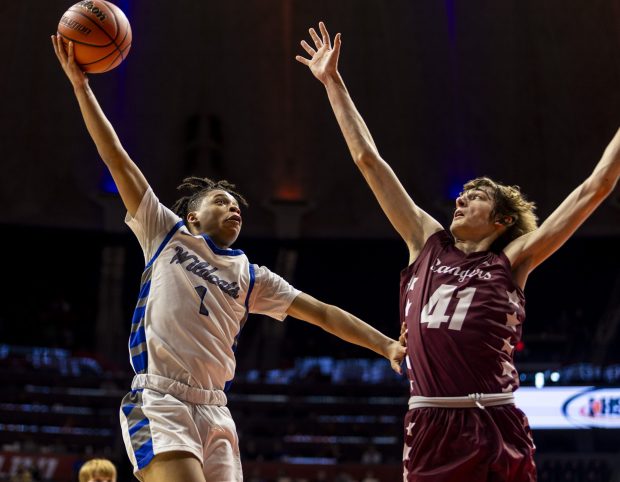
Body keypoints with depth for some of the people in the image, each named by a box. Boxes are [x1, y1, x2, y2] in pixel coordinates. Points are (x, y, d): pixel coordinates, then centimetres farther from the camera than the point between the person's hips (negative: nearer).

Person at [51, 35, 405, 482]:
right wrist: (81, 85, 5)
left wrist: (388, 345, 7)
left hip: (215, 411, 5)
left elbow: (323, 313, 18)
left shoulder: (250, 275, 22)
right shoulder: (167, 234, 14)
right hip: (159, 402, -5)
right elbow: (118, 161, 10)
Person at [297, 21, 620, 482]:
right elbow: (369, 160, 18)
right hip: (431, 427, 2)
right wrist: (332, 81, 20)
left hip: (497, 427, -2)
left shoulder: (512, 259, 7)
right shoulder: (428, 244, 15)